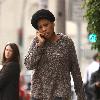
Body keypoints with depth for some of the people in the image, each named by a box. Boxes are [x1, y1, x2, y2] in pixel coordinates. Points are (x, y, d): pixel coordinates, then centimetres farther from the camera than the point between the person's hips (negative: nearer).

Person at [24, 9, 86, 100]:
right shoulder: (37, 41, 3)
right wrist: (40, 43, -12)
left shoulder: (67, 42, -2)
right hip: (39, 92, 3)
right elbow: (28, 65, -8)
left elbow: (75, 69, 3)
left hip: (60, 92, -3)